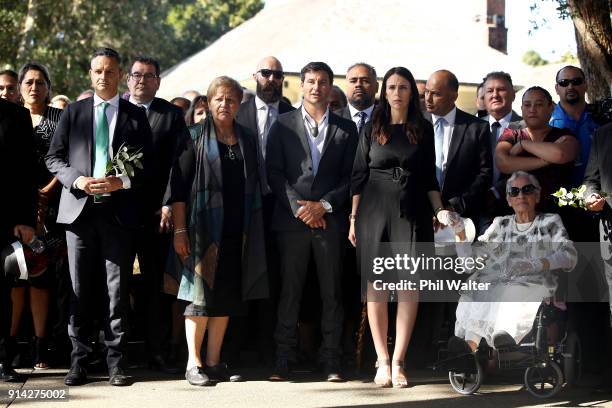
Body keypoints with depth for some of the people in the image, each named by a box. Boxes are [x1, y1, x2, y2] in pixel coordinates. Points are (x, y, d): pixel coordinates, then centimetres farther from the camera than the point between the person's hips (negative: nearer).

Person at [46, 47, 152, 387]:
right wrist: (76, 179, -9)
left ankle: (116, 362, 5)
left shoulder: (135, 116, 9)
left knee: (117, 290, 0)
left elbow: (147, 164, 5)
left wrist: (122, 182, -13)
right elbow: (53, 158, 9)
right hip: (79, 208, 1)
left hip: (119, 212, -1)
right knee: (80, 290, 4)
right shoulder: (73, 112, 11)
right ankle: (78, 359, 10)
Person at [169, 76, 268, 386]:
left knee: (226, 296, 6)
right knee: (201, 295, -4)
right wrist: (179, 229, -12)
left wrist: (253, 231, 9)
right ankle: (194, 363, 3)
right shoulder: (195, 137, -1)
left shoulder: (247, 140, 13)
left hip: (237, 232, 5)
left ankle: (214, 362, 13)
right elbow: (178, 186, -5)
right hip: (203, 229, -5)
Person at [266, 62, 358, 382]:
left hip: (330, 220, 1)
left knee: (331, 292, 2)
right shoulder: (283, 125, 9)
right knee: (289, 291, 0)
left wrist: (324, 205, -8)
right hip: (292, 220, -1)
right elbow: (274, 173, 2)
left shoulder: (346, 128, 11)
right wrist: (299, 208, -8)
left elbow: (350, 176, 6)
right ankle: (283, 359, 4)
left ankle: (331, 361, 6)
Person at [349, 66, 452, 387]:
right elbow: (359, 175, 7)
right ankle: (382, 361, 3)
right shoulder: (372, 130, 8)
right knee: (376, 287, -2)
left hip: (412, 211, 0)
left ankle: (397, 362, -2)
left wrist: (440, 210, 0)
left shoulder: (423, 129, 9)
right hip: (375, 211, 0)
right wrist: (354, 218, 2)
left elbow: (429, 177, 12)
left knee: (409, 287, -5)